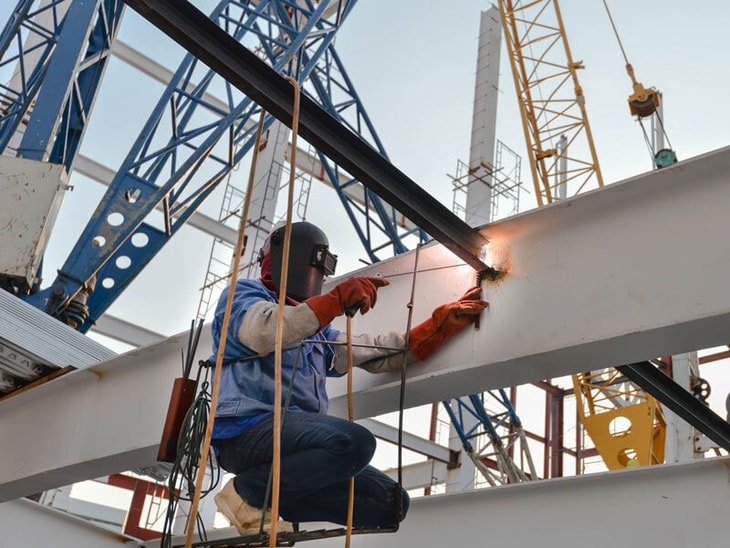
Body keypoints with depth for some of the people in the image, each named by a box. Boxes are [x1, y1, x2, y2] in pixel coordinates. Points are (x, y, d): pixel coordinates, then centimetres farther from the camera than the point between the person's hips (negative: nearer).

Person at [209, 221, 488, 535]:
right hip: (248, 429, -8)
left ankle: (275, 500, 1)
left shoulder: (316, 332, 29)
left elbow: (382, 354, 22)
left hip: (294, 437, 8)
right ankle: (249, 491, -12)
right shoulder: (243, 294, 9)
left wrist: (445, 321, 17)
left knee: (392, 503, 1)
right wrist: (337, 300, -21)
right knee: (354, 441, -32)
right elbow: (264, 333, -16)